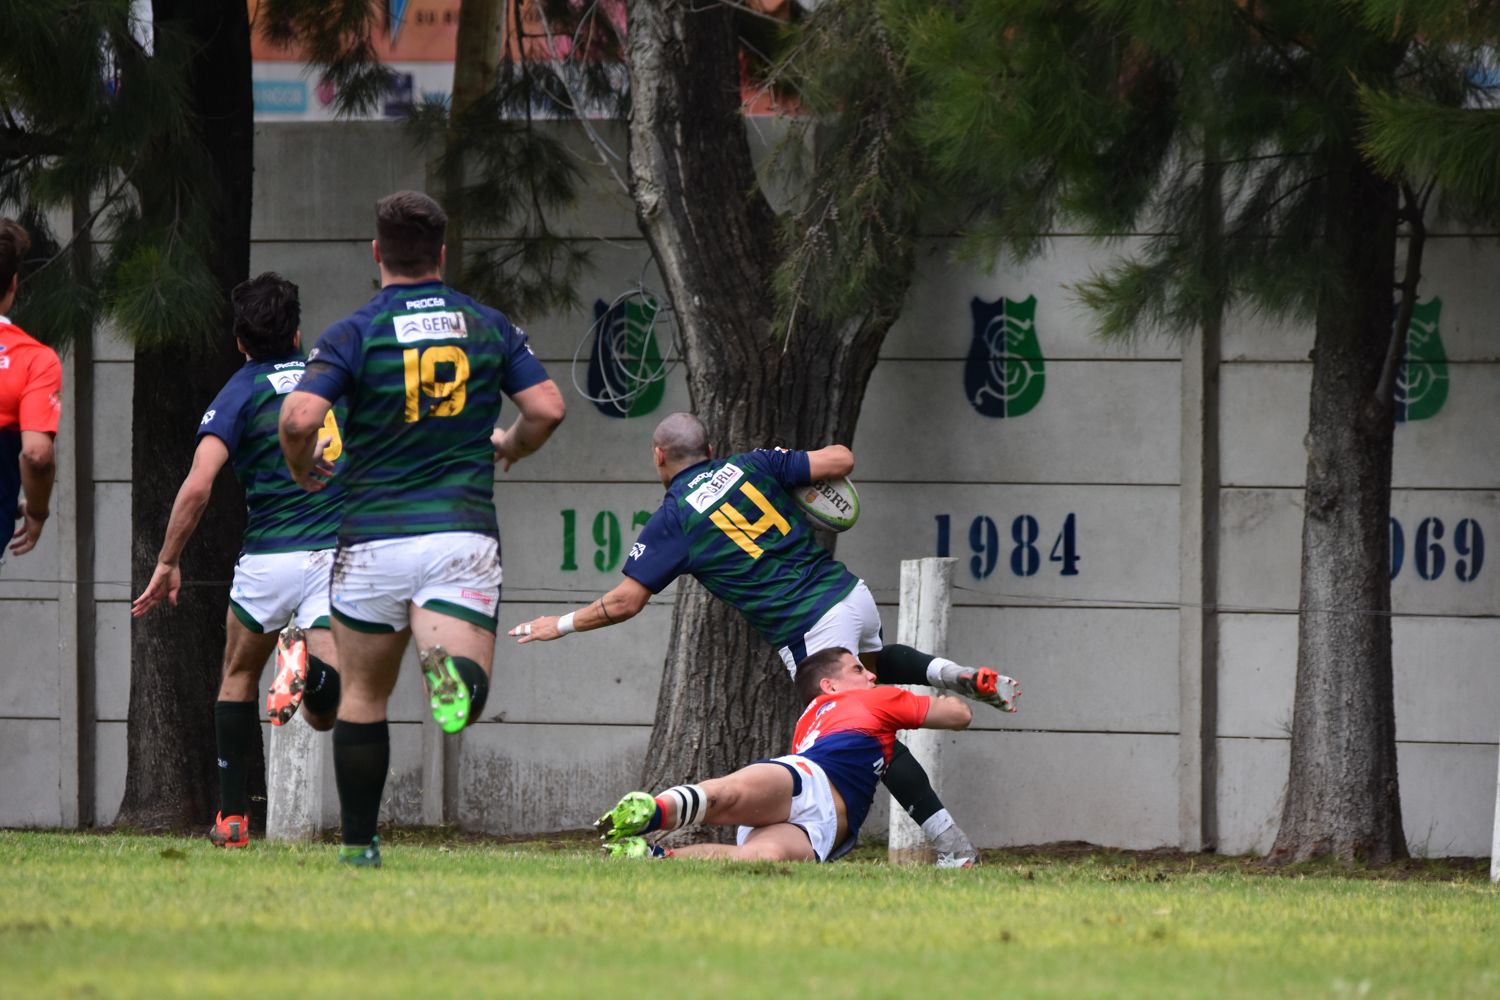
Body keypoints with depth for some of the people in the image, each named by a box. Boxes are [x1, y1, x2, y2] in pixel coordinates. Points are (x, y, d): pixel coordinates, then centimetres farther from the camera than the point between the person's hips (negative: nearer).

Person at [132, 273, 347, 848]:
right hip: (338, 555, 2)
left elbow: (197, 487, -12)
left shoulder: (241, 392, -1)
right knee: (323, 713, -1)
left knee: (239, 676, 23)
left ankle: (231, 817, 18)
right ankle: (312, 667, -35)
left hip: (270, 559, -2)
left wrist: (167, 563, -4)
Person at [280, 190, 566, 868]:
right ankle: (453, 674, -45)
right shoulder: (489, 327, 7)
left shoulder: (354, 334, -3)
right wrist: (506, 449, 23)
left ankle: (360, 844, 20)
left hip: (374, 541, 0)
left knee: (363, 696, 16)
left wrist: (303, 473, 5)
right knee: (467, 697, -10)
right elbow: (547, 409, 2)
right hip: (463, 537, 1)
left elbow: (299, 418, -16)